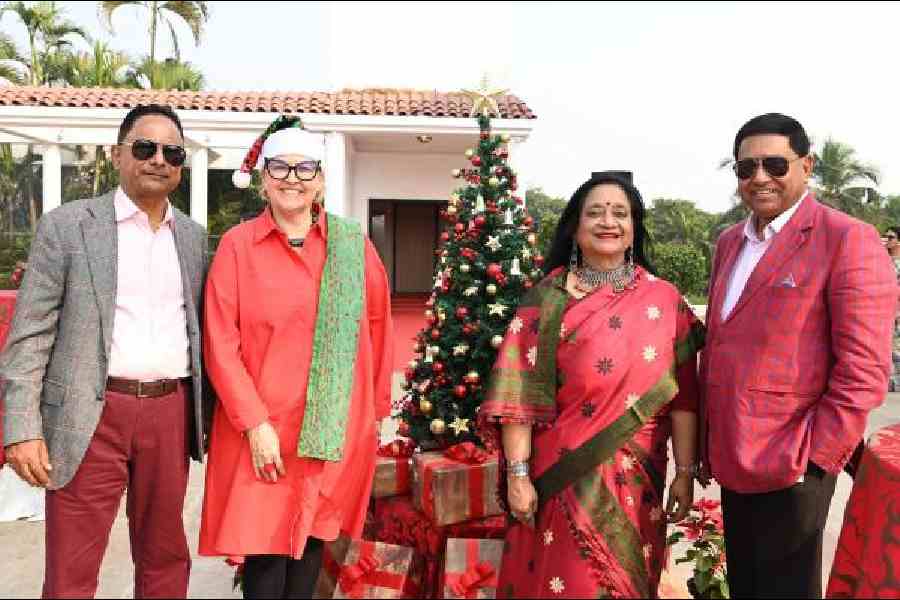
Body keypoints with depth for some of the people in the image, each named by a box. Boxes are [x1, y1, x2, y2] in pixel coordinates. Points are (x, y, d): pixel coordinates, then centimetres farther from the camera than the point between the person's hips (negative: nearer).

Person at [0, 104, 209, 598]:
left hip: (171, 414, 4)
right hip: (92, 415, -3)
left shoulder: (194, 236, 11)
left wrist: (204, 414, 9)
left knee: (166, 559, 15)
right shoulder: (66, 225, -1)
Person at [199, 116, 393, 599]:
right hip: (262, 431, -2)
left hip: (336, 430, 2)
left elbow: (377, 329, 8)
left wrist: (377, 409, 8)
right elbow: (220, 343, -6)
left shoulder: (354, 246, 4)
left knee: (312, 540, 11)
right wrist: (255, 424, -11)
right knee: (265, 556, 2)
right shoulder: (237, 245, -3)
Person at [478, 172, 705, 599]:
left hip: (636, 476, 2)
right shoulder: (548, 299, -3)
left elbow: (682, 395, 3)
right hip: (560, 475, -2)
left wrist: (685, 472, 0)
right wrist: (518, 475, -11)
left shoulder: (664, 301, 3)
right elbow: (519, 392, -7)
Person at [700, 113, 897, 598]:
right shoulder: (729, 243, 11)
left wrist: (812, 458, -16)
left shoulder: (847, 240, -12)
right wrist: (708, 439, 13)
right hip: (731, 460, 7)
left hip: (789, 469, -7)